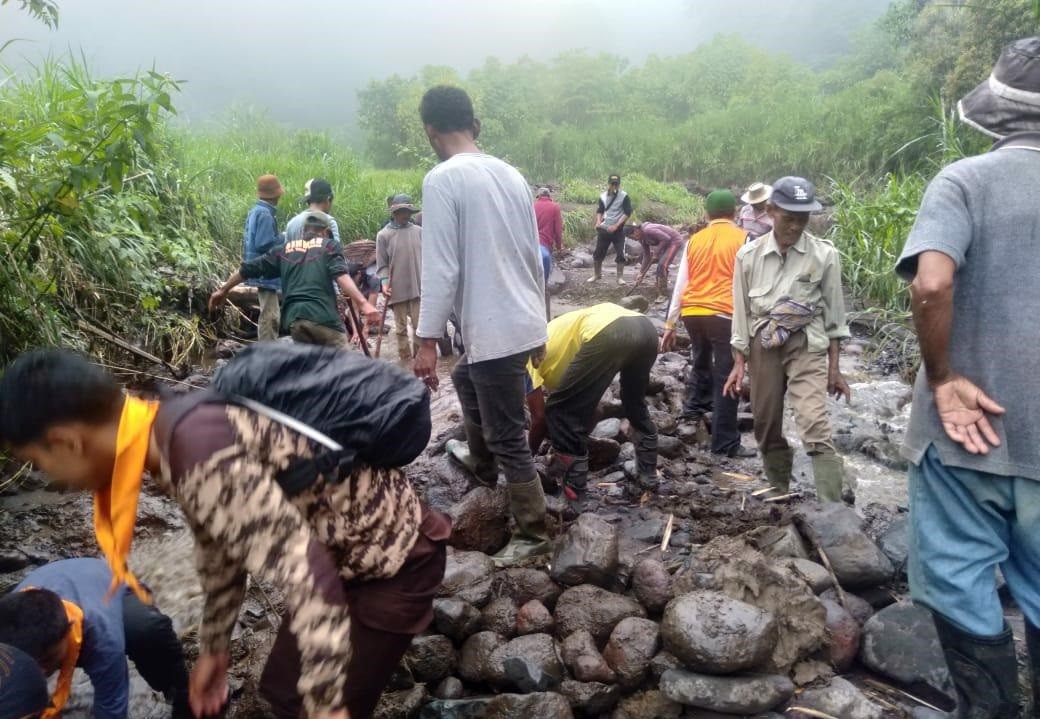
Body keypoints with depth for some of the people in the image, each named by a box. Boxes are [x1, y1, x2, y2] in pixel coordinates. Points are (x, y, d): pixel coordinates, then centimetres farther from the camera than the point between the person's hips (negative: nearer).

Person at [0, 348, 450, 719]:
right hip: (340, 554, 9)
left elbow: (308, 576, -32)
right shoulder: (178, 433, -2)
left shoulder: (201, 455, -32)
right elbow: (221, 546, 13)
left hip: (394, 559, -9)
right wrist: (214, 648, 25)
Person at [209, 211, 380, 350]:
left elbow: (248, 269, 24)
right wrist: (363, 303, -20)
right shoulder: (330, 245, 11)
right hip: (323, 316, -4)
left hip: (294, 318, 5)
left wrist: (222, 290, 37)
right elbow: (341, 276, -9)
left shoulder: (285, 249, 21)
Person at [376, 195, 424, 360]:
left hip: (418, 287, 1)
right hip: (397, 289, -1)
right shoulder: (384, 235, -3)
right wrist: (384, 282, -14)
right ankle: (405, 354, 20)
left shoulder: (419, 231, 4)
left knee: (420, 324, 3)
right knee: (401, 325, 10)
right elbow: (382, 264, -1)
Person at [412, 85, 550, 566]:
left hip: (496, 330, -9)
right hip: (522, 322, 9)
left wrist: (427, 341, -14)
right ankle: (480, 462, 51)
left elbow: (441, 268, -19)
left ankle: (534, 535, 14)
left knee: (508, 437, 2)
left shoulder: (442, 180, -13)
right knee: (465, 379, 32)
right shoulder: (511, 174, 9)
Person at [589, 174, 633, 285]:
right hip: (604, 229, 3)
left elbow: (628, 213, -12)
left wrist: (616, 226, -19)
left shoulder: (624, 196, -9)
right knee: (598, 253, 6)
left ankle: (620, 277, 8)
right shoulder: (603, 196, 3)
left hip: (618, 230, -3)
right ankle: (596, 275, 21)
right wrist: (598, 222, -5)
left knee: (620, 254, -3)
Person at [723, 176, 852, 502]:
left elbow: (834, 313, 1)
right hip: (763, 345, 3)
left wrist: (834, 367, 1)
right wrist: (739, 363, 3)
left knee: (816, 429, -16)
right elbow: (741, 312, 4)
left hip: (807, 345, -2)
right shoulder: (749, 255, -1)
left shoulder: (824, 255, -5)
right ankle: (781, 496, 30)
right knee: (766, 428, 11)